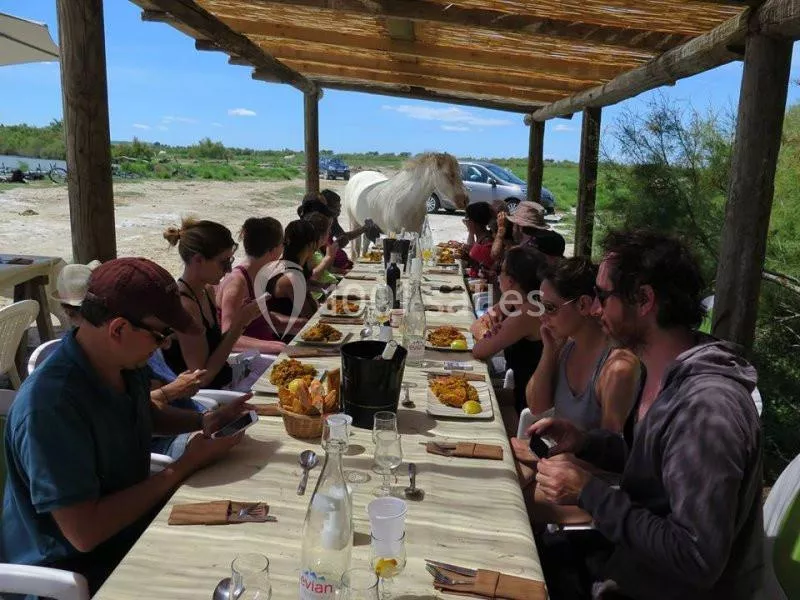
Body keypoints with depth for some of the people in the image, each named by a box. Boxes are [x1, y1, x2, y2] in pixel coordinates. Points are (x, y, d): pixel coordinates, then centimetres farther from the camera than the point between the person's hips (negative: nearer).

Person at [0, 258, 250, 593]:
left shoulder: (124, 364, -7)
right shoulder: (50, 405, -33)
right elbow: (85, 532, -31)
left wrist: (202, 421, -3)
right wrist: (185, 466, -25)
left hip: (129, 518, 7)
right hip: (71, 568, -7)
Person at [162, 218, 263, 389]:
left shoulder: (206, 291, 5)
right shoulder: (184, 305, -21)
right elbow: (202, 377, -19)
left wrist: (241, 321, -3)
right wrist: (237, 325, -19)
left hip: (221, 386, 8)